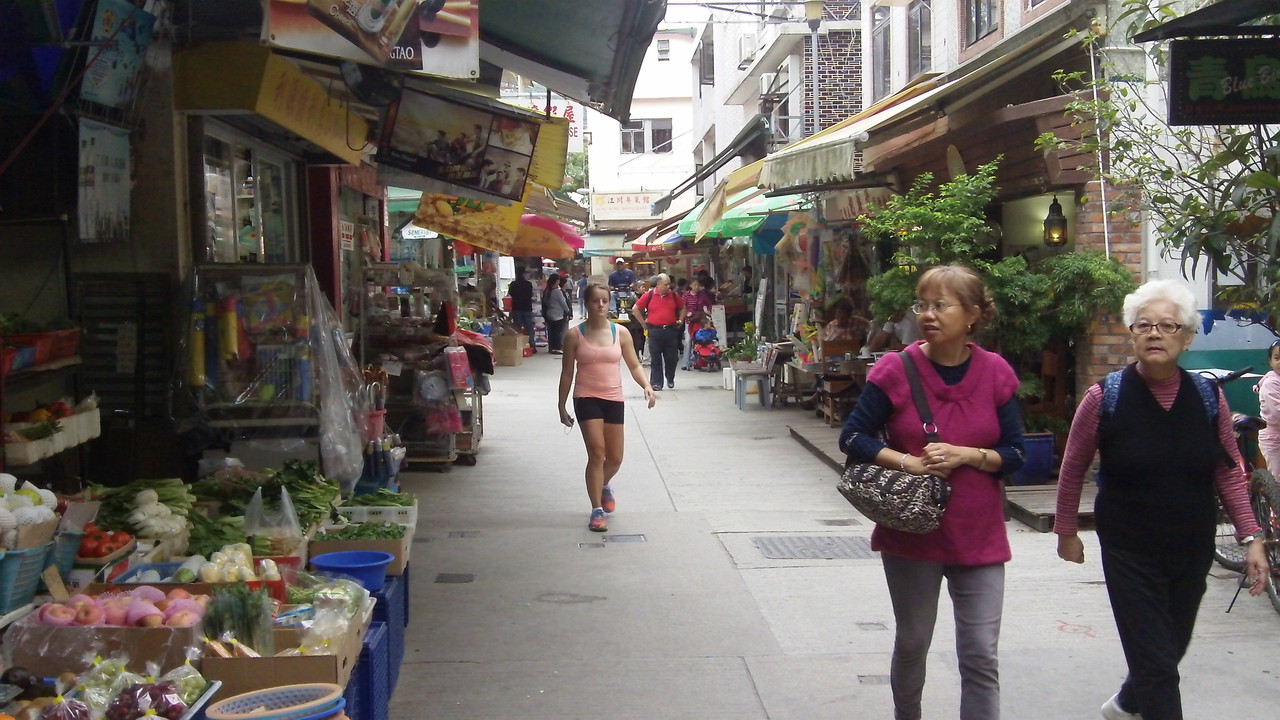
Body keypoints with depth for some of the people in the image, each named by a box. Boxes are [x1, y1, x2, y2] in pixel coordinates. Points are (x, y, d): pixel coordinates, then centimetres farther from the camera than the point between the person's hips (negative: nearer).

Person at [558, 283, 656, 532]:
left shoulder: (620, 333, 3)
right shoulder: (575, 335, -3)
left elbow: (634, 365, 7)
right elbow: (567, 373, 3)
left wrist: (647, 386, -12)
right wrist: (562, 406, 3)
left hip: (614, 399, 3)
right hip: (587, 398, -3)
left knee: (615, 458, 11)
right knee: (597, 453, -14)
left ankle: (604, 486, 45)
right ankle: (597, 510, -3)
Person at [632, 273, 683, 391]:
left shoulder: (674, 295, 6)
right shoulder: (649, 295, -2)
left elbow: (682, 308, 22)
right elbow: (635, 309, 4)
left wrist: (680, 321, 12)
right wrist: (643, 323, 3)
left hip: (671, 330, 2)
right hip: (655, 331, -2)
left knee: (672, 358, 6)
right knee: (655, 359, 1)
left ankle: (670, 380, 26)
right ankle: (656, 383, 7)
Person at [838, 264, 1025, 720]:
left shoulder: (996, 373, -3)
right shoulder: (895, 371, -8)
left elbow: (1015, 454, 0)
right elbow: (852, 438, -5)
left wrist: (965, 455, -18)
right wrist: (906, 461, -18)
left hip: (978, 536, 1)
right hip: (911, 530, 0)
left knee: (981, 654, 2)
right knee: (912, 644, 15)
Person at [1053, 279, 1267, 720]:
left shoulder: (1209, 398, -3)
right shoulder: (1106, 398, -12)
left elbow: (1229, 473, 4)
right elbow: (1073, 469, -1)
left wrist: (1251, 538, -1)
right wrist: (1066, 531, 4)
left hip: (1193, 551, 4)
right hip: (1129, 553, -4)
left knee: (1171, 647, 20)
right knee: (1156, 665, -6)